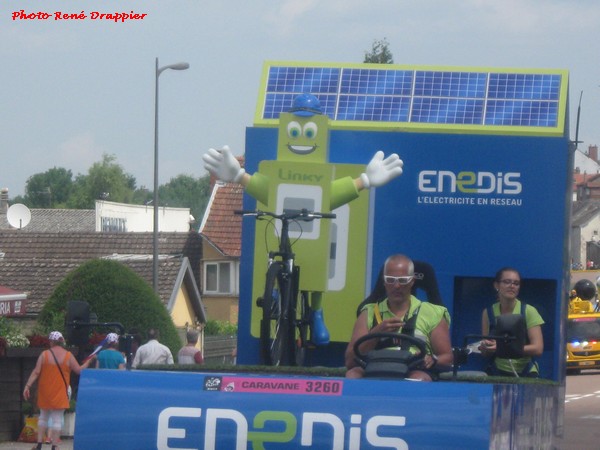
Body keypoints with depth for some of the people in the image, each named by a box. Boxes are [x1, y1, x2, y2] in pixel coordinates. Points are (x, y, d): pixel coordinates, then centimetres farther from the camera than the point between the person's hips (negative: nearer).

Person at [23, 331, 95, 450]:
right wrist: (88, 362, 15)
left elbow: (36, 372, -7)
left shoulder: (45, 354, -4)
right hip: (60, 393, -2)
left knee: (43, 416, 17)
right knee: (57, 419, 1)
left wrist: (28, 386, -5)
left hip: (45, 392, 2)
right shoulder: (68, 356, -5)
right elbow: (79, 370, -1)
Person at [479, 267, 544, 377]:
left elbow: (538, 349, -12)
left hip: (525, 374, -2)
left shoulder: (529, 311, -5)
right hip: (498, 374, 2)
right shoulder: (488, 313, 3)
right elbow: (486, 353, 10)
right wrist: (485, 348, -14)